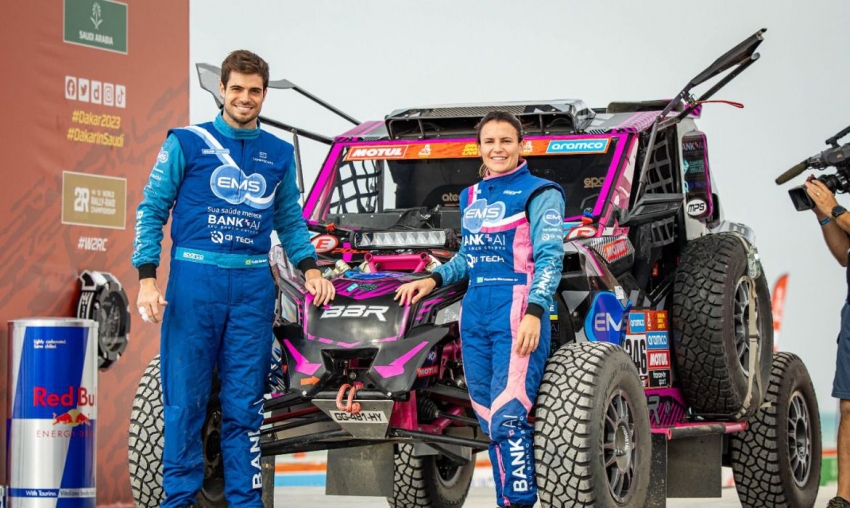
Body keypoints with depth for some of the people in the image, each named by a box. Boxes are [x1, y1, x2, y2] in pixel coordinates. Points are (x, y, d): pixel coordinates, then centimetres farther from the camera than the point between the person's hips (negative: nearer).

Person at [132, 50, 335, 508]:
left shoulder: (279, 153, 13)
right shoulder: (187, 143, 3)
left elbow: (289, 220, 22)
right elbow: (151, 211, 3)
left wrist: (310, 268, 6)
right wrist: (147, 279, -6)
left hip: (254, 286, 3)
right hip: (195, 280, -2)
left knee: (244, 404, 5)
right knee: (185, 398, -1)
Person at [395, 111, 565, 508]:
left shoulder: (538, 193, -2)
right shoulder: (471, 197, 18)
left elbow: (550, 258, -10)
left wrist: (534, 312, -22)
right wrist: (434, 278, 14)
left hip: (517, 312, -7)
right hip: (475, 313, 7)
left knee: (509, 417, -15)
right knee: (489, 422, 6)